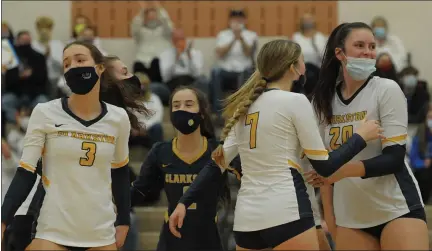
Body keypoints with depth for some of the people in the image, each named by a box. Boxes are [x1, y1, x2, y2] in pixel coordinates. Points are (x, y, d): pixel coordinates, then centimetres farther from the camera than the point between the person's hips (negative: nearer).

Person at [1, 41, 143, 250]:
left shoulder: (119, 118, 3)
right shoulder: (45, 113, -4)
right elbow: (26, 173, -4)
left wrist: (123, 221, 16)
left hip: (102, 233, 3)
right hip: (53, 232, -3)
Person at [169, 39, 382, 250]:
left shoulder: (246, 105, 15)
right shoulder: (295, 101, -5)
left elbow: (217, 163, 11)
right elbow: (324, 166, -4)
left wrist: (184, 202, 12)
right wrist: (361, 136, 8)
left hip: (247, 218, 7)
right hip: (285, 214, -7)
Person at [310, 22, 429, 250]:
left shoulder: (387, 90, -6)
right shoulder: (324, 100, 6)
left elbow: (394, 157, -14)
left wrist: (346, 169, -27)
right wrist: (329, 214, 8)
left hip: (397, 210, -4)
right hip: (349, 218, 4)